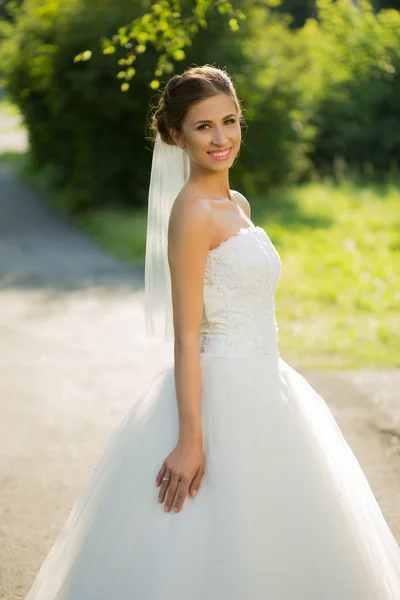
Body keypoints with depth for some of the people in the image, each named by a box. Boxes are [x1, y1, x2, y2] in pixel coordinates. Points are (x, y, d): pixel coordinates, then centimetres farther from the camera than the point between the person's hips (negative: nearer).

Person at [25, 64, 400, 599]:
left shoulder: (238, 205, 11)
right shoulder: (193, 211, -16)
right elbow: (186, 337, -19)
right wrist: (191, 439, -22)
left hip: (260, 390, 9)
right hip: (220, 393, -9)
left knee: (263, 547, 16)